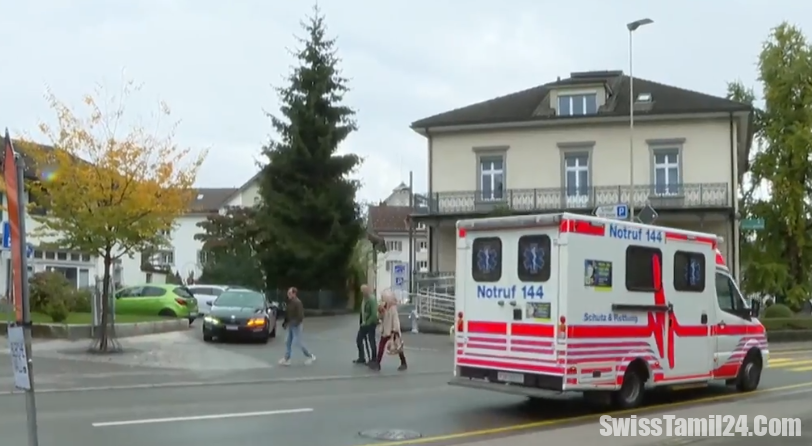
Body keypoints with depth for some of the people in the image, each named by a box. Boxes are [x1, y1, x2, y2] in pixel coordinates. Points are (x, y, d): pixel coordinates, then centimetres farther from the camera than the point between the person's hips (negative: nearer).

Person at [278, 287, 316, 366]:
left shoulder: (297, 303, -18)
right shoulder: (290, 302, 9)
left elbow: (300, 315, -23)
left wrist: (294, 323, -26)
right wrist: (285, 323, 7)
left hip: (296, 326, -9)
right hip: (291, 326, 9)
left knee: (297, 342, -5)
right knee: (288, 342, 8)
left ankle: (310, 356, 9)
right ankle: (287, 359, 12)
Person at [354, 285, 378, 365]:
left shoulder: (372, 299, -20)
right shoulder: (364, 298, 8)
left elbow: (374, 314, -24)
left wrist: (367, 323, -18)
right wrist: (362, 322, 9)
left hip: (370, 324, -9)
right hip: (364, 323, 9)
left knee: (371, 342, 1)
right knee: (359, 339, 14)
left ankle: (373, 360, 13)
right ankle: (361, 358, 27)